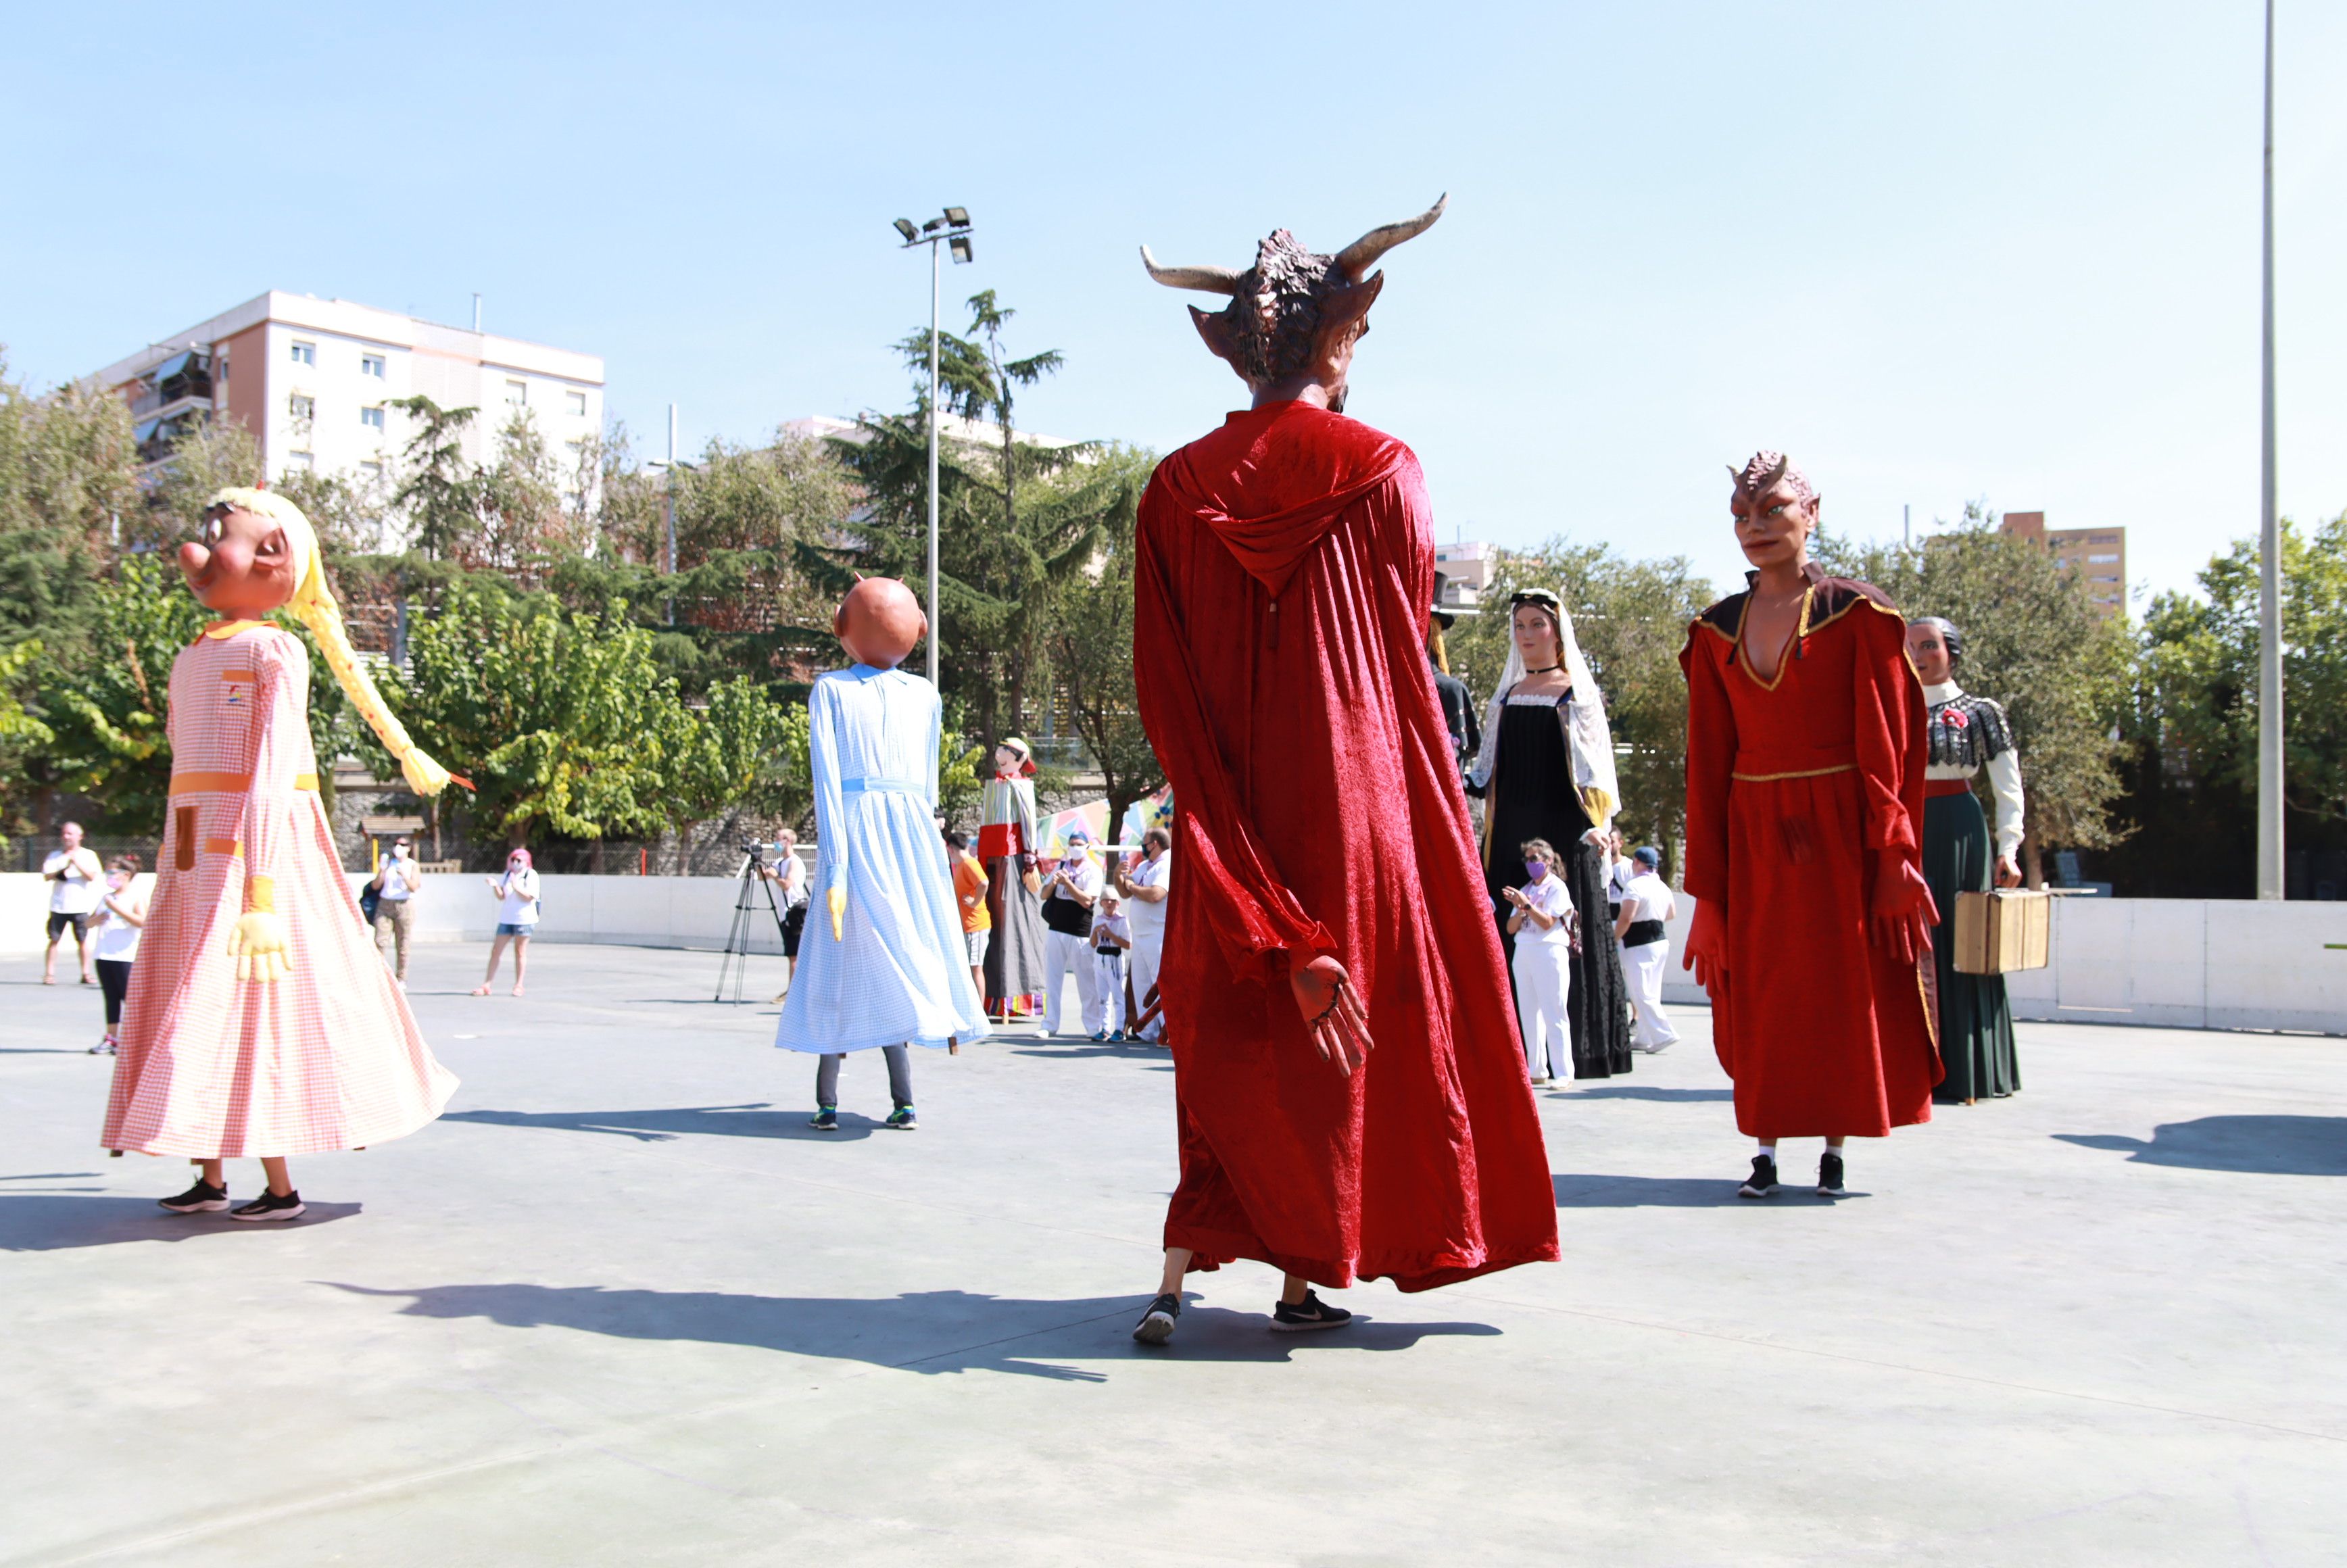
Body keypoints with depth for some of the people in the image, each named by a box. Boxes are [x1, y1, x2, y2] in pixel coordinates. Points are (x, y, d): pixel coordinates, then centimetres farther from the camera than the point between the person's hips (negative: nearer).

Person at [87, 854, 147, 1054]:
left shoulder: (135, 898, -4)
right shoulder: (105, 897, 16)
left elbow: (142, 921, -20)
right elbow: (90, 922, 21)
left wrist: (117, 908, -21)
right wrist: (96, 920, -3)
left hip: (125, 956, -7)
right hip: (103, 955, 7)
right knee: (111, 998, 10)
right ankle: (111, 1038, 14)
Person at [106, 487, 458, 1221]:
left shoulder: (272, 650, -7)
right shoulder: (191, 658, 18)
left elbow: (274, 762, -16)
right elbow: (186, 761, 19)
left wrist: (261, 878, -24)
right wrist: (177, 855, 15)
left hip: (254, 836, -8)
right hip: (195, 845, 8)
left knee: (252, 994, -7)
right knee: (195, 999, 9)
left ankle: (280, 1186, 1)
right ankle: (210, 1179, 17)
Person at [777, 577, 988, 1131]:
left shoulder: (830, 690, 3)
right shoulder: (925, 694, 12)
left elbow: (828, 783, -6)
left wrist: (834, 868, -11)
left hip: (854, 827, -2)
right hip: (915, 834, 2)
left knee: (842, 959, 5)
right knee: (909, 952, 8)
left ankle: (827, 1101, 4)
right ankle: (903, 1101, 2)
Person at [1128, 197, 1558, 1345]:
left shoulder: (1177, 489, 1)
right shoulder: (1382, 472, -5)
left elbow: (1162, 687, 0)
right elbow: (1405, 645, 4)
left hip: (1230, 811, 3)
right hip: (1359, 802, -2)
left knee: (1235, 1040, 14)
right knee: (1339, 1038, 10)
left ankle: (1179, 1274, 6)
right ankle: (1303, 1278, 17)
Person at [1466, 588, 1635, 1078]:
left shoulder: (1579, 694, 4)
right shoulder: (1505, 697, 17)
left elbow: (1595, 767, -3)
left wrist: (1597, 822, -16)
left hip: (1562, 830, -4)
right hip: (1509, 831, 4)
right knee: (1508, 930, -1)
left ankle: (1570, 1050, -2)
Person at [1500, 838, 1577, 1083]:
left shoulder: (1557, 887, -1)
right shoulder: (1526, 889, 17)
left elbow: (1547, 922, -12)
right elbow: (1511, 928, 12)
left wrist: (1526, 904, -17)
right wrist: (1520, 909, -5)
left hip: (1549, 952, -7)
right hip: (1523, 953, 7)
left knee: (1553, 1015, -8)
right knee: (1528, 1015, 6)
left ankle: (1562, 1073, -6)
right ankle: (1537, 1071, 11)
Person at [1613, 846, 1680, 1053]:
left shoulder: (1634, 885, -15)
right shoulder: (1663, 886, 12)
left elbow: (1626, 918, -21)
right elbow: (1672, 913, 25)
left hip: (1640, 945, -9)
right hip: (1661, 941, 9)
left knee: (1642, 994, -7)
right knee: (1651, 993, 12)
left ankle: (1663, 1034, -14)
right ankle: (1644, 1038, 16)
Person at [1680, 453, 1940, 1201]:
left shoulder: (1857, 613, -2)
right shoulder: (1717, 630, 7)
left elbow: (1883, 743, -6)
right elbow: (1707, 760, 6)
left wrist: (1887, 847, -13)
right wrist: (1705, 879, 2)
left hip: (1838, 828, -3)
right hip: (1753, 834, 3)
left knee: (1845, 990, 1)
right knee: (1759, 993, 4)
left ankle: (1835, 1148, 11)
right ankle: (1766, 1148, 11)